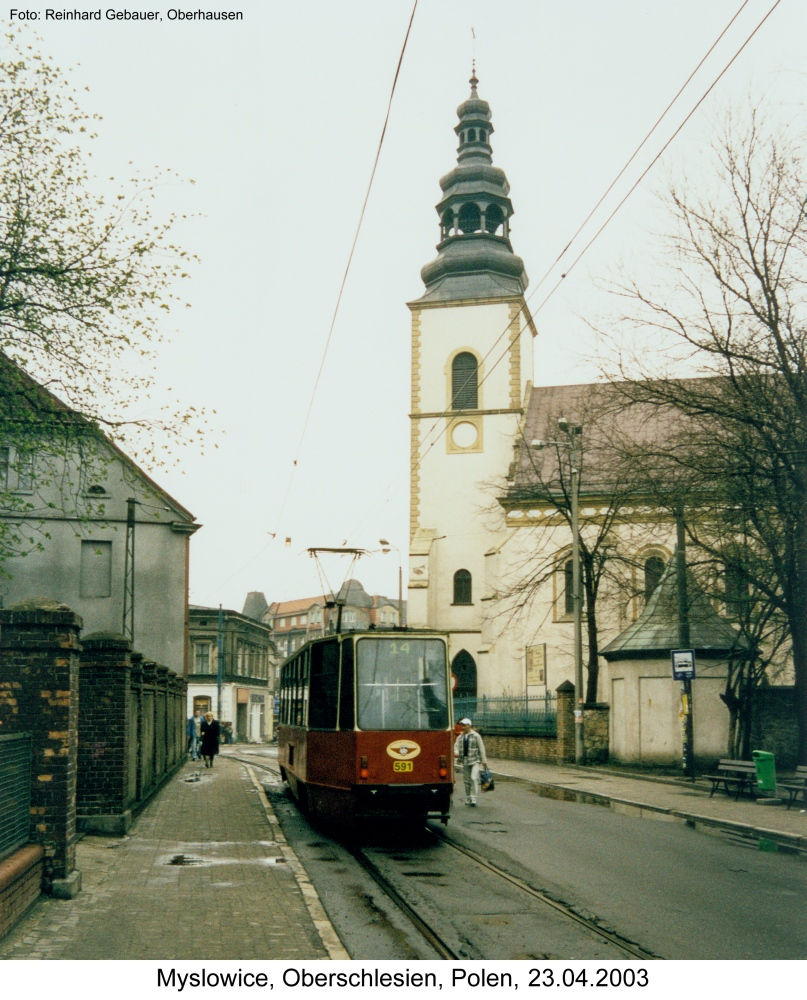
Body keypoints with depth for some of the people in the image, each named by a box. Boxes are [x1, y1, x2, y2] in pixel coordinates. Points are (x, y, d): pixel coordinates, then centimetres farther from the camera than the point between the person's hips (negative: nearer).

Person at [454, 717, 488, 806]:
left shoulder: (476, 736, -1)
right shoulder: (460, 737, 12)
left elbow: (481, 748, 0)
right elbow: (456, 746, 8)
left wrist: (484, 761, -1)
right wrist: (456, 752, -16)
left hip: (475, 761, -5)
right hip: (465, 761, 5)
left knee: (474, 778, -18)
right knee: (467, 781, 9)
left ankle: (473, 798, -15)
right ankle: (468, 799, 18)